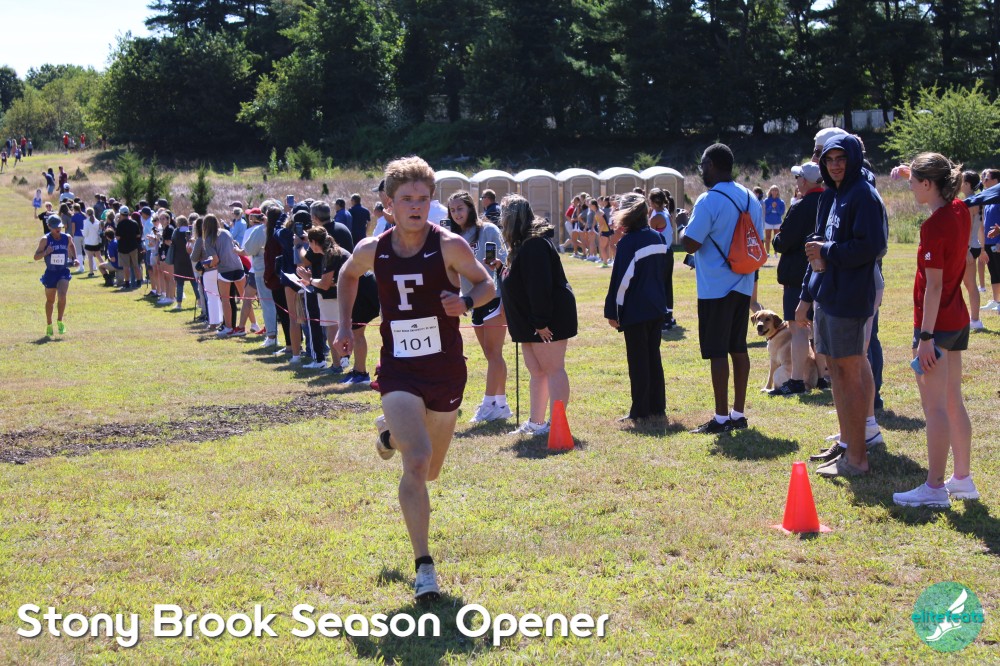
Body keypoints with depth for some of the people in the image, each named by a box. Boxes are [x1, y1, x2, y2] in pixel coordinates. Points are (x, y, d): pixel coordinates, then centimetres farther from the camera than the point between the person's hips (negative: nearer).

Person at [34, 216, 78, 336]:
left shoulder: (67, 238, -1)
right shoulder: (45, 239, -9)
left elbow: (71, 245, 24)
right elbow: (36, 257, -8)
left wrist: (74, 259, 9)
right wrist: (46, 252, -27)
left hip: (63, 272, 1)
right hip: (50, 273, -1)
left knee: (62, 295, -22)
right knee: (50, 300, 12)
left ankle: (60, 321, -7)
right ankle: (49, 325, 29)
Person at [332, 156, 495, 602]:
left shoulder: (449, 246, -10)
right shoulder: (372, 251, -3)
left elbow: (487, 285, 0)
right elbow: (348, 276, 19)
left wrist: (466, 302, -21)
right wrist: (345, 327, 10)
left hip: (446, 370, 1)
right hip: (398, 371, -1)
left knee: (430, 471, 15)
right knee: (416, 463, -21)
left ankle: (391, 432, 51)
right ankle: (424, 566, -11)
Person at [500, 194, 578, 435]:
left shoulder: (535, 244, -19)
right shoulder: (522, 244, 15)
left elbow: (540, 286, -25)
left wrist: (541, 321, -25)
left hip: (550, 317, -11)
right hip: (531, 321, 11)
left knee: (552, 369, -7)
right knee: (536, 371, 14)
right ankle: (536, 422, 21)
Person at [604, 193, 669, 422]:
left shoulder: (628, 242, -14)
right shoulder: (659, 238, 8)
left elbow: (621, 278, -15)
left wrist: (612, 311, -11)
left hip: (635, 310, -7)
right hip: (657, 308, 7)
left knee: (638, 360, -1)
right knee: (653, 356, 14)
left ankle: (640, 411, 2)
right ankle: (657, 407, 16)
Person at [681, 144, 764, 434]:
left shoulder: (709, 201, -15)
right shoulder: (751, 199, 9)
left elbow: (691, 244, -18)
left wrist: (680, 231, 2)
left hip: (715, 288, -7)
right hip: (743, 285, 7)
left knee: (717, 351, -3)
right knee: (738, 347, 13)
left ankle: (722, 418, 0)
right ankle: (739, 413, 18)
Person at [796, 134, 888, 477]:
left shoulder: (863, 195, -11)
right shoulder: (829, 197, 17)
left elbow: (871, 246, -20)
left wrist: (828, 253, -12)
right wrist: (806, 297, 20)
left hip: (850, 297, -9)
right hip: (826, 295, 9)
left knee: (850, 372, -6)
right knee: (836, 370, 13)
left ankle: (856, 457, -1)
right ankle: (846, 442, 23)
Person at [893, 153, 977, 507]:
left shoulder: (934, 226, -20)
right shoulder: (961, 212, 4)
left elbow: (934, 285, -22)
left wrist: (926, 336, -21)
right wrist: (915, 174, 23)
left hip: (936, 323, -9)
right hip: (958, 320, 9)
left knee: (935, 407, -4)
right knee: (954, 403, 16)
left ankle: (935, 488, 0)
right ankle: (963, 479, 23)